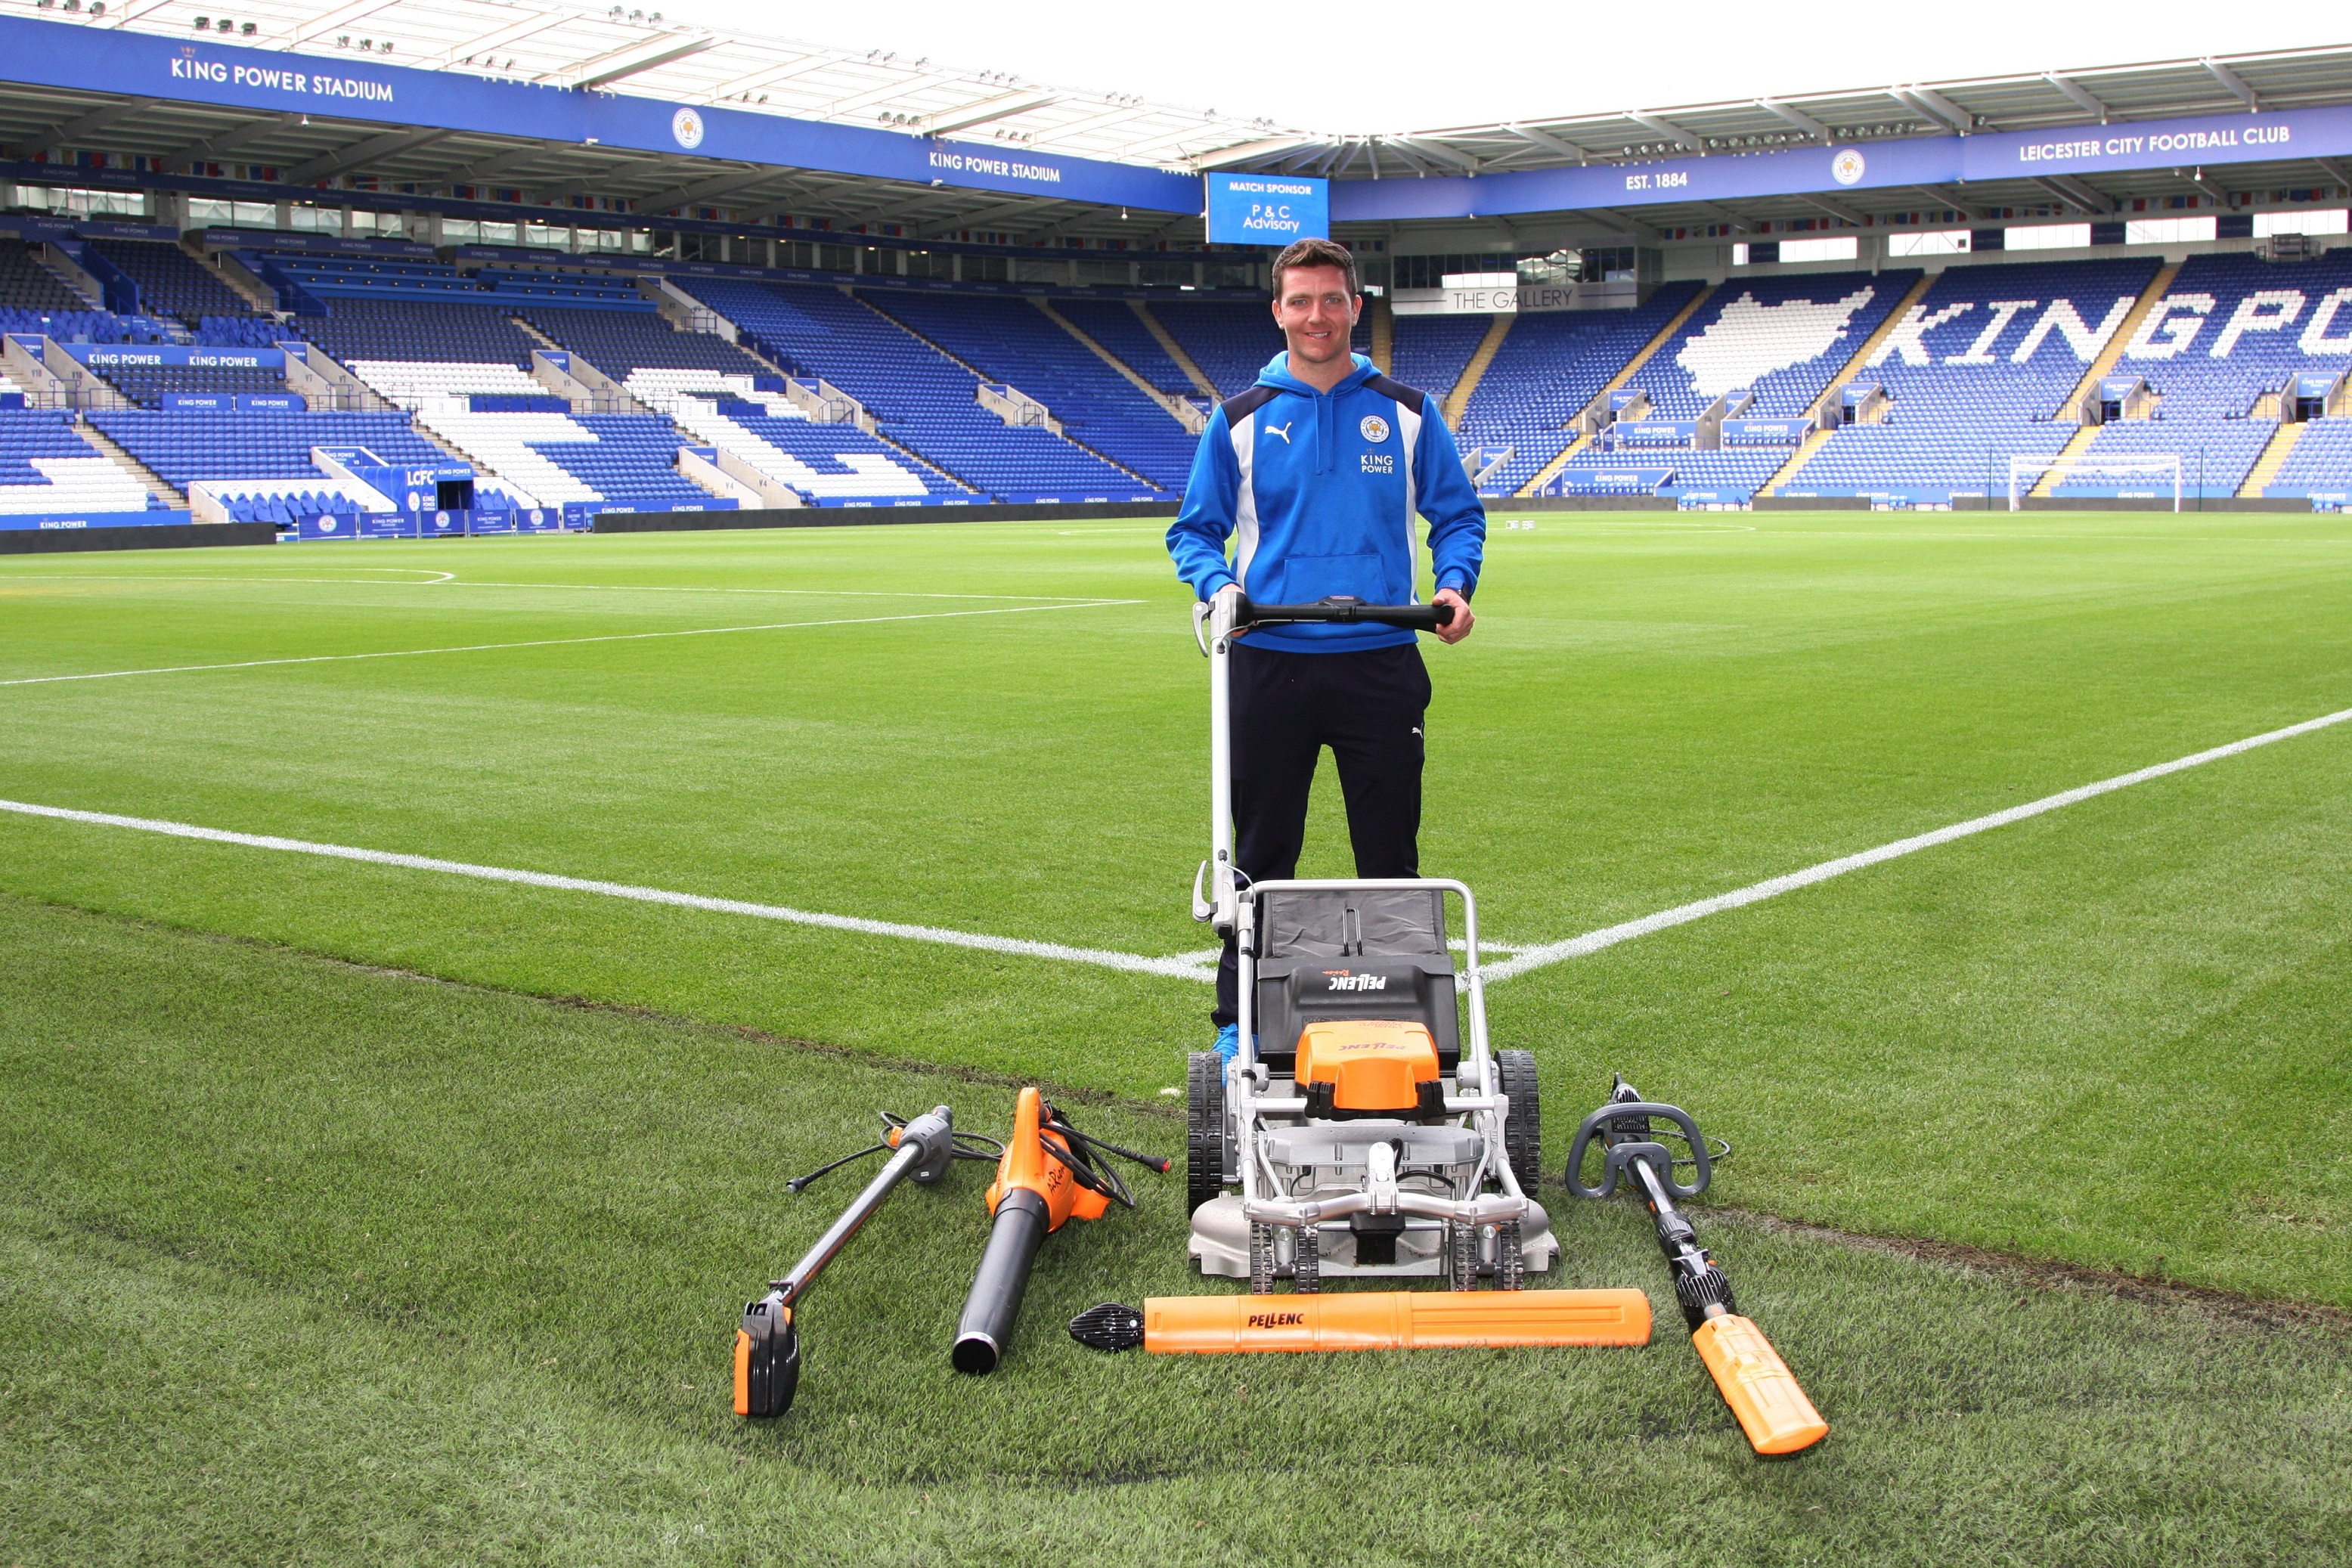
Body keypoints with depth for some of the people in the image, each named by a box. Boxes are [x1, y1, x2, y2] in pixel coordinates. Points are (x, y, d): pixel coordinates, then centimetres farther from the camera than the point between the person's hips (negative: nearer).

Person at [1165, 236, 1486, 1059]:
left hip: (1380, 663, 0)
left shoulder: (1407, 414, 6)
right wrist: (1217, 584, -13)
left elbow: (1457, 513, 10)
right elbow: (1195, 528, 7)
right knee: (1260, 857, 6)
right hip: (1269, 664, 0)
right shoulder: (1239, 420, 5)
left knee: (1390, 857, 7)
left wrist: (1455, 582, -9)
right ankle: (1240, 1020, 16)